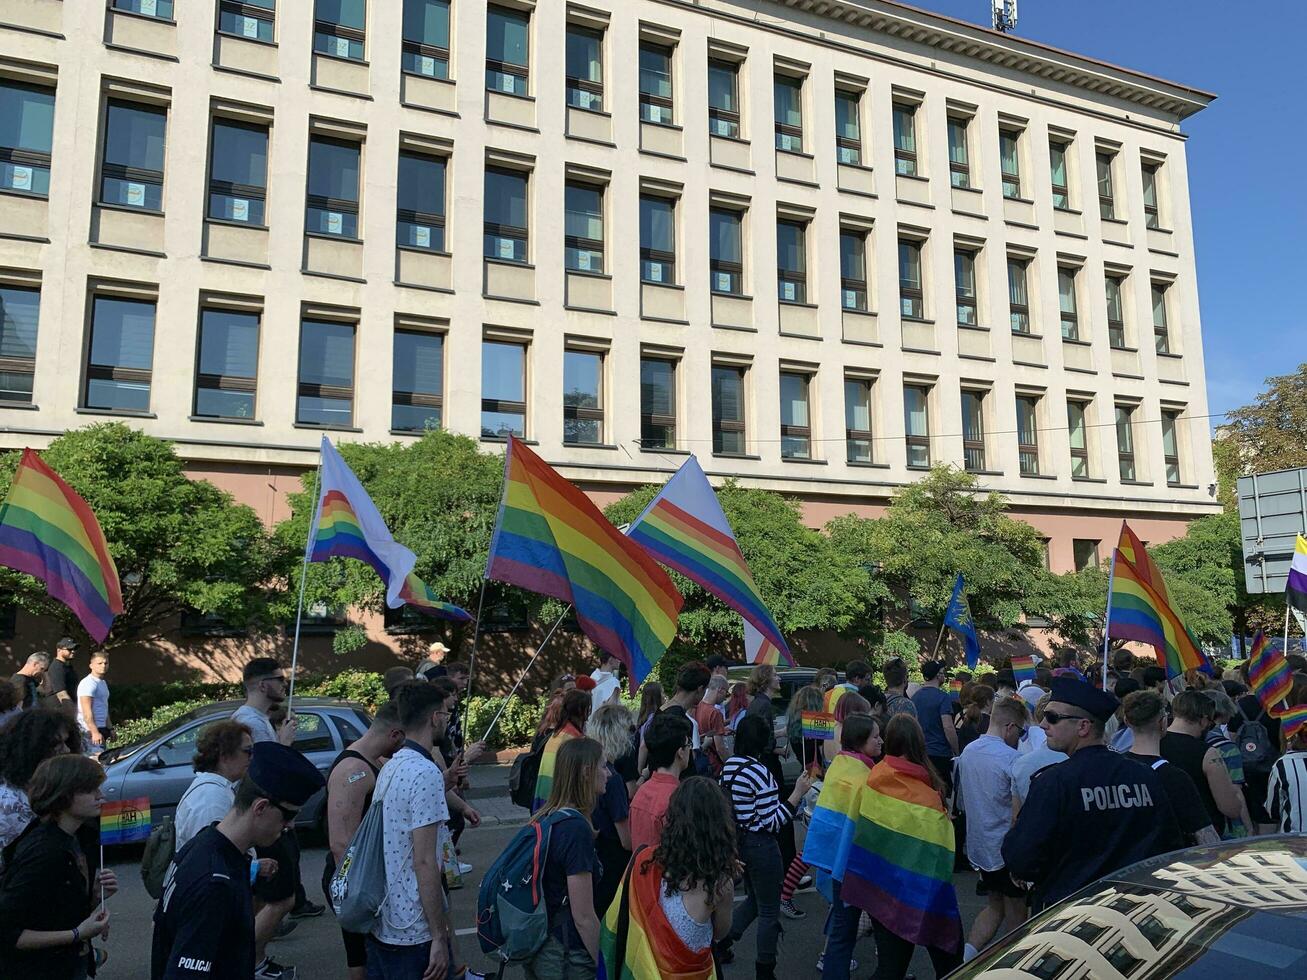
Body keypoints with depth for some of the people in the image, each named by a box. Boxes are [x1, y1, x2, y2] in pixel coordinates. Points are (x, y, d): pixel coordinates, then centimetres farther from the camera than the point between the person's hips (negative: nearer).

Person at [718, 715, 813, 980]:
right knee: (769, 910, 10)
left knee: (755, 899, 27)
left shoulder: (728, 766, 0)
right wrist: (797, 794, -19)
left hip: (737, 841, 8)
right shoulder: (760, 772, -23)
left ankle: (723, 941, 29)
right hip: (761, 846, -8)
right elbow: (772, 822, -20)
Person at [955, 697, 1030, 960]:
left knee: (995, 905, 21)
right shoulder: (1012, 759, -22)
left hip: (978, 847, 7)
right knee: (1015, 914, 13)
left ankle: (967, 954, 10)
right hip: (1006, 848, -7)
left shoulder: (967, 752, 2)